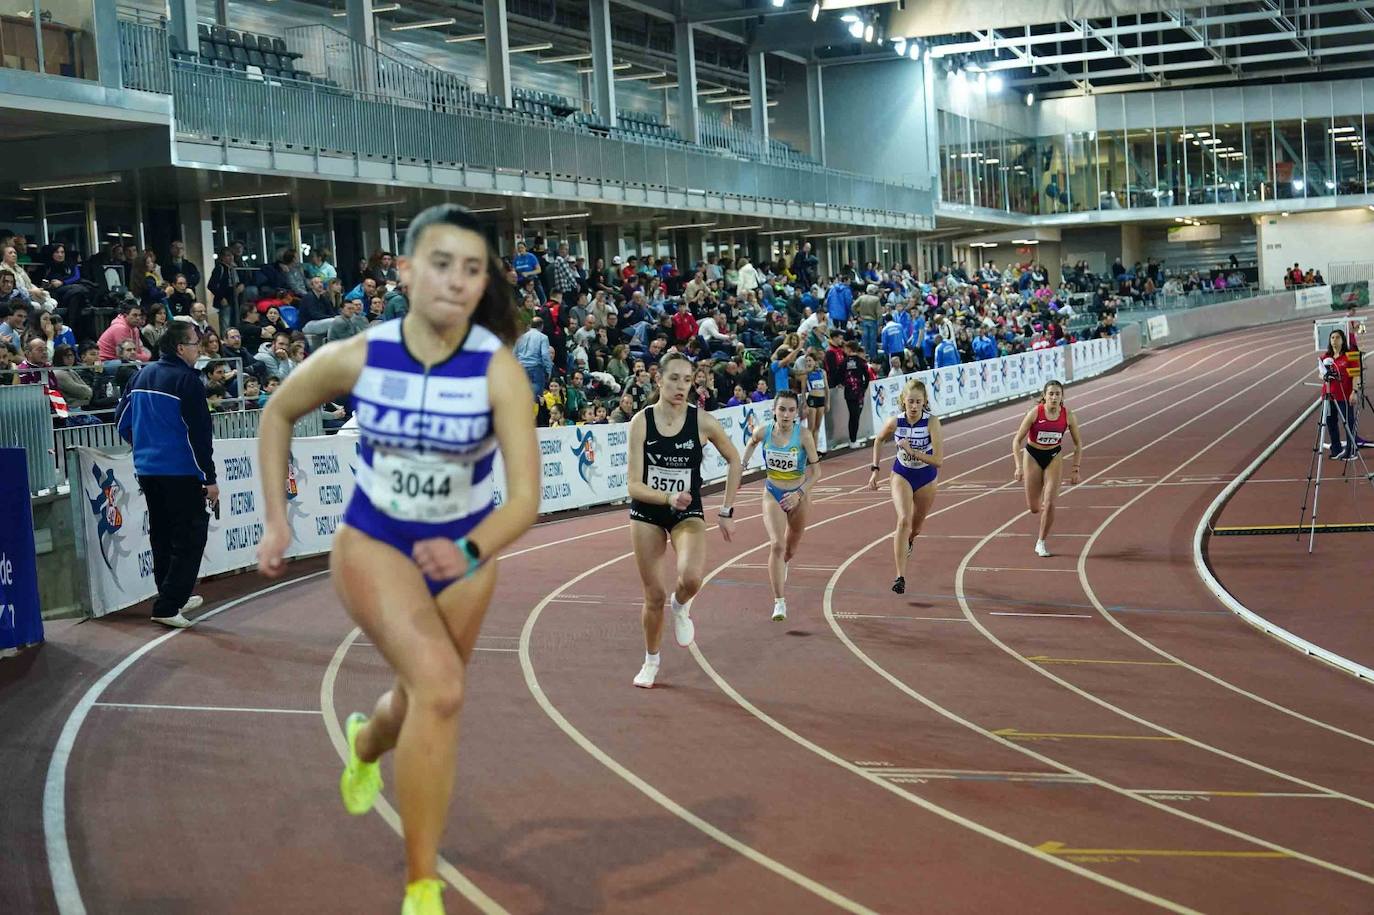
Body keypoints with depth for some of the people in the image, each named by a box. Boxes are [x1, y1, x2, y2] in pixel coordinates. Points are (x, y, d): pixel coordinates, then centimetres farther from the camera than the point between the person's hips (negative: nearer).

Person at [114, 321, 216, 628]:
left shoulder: (143, 376, 9)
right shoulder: (187, 380, -14)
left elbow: (122, 419, 16)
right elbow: (199, 434, -16)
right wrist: (210, 479, -13)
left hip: (147, 470, 8)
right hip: (181, 473, -8)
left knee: (162, 536, 18)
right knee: (190, 537, -2)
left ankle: (176, 597, 28)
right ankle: (168, 606, -8)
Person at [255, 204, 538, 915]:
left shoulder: (499, 370, -24)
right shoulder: (356, 357, -20)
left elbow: (525, 496, -29)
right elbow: (278, 414, 0)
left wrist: (471, 551, -47)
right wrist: (276, 521, -1)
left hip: (464, 554, 2)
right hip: (373, 544, -2)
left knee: (422, 701, 20)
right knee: (441, 689, -25)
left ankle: (366, 744, 61)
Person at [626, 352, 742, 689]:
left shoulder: (702, 421, -13)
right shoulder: (641, 421, -13)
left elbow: (734, 461, 5)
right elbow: (635, 486, -15)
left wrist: (727, 511, 3)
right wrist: (669, 498, -33)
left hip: (688, 514, 0)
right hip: (646, 513, 1)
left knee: (691, 577, -29)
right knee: (654, 595, 7)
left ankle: (681, 605, 8)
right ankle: (651, 660, 33)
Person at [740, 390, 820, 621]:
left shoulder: (803, 434, -21)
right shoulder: (764, 431, -14)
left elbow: (816, 470, -16)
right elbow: (752, 441, 13)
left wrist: (800, 494, -27)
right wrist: (743, 463, 8)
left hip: (798, 497, 0)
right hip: (773, 495, 0)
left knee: (790, 550, 19)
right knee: (776, 545, -20)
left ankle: (781, 566, 57)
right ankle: (779, 602, -16)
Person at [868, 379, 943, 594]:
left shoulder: (932, 422, -25)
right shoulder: (895, 422, -18)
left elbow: (938, 460, -29)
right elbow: (878, 440, 5)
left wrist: (912, 451, -35)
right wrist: (875, 469, 3)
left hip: (926, 478, 0)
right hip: (901, 475, 0)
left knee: (915, 528, 18)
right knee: (904, 520, -22)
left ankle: (907, 541, 58)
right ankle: (900, 577, -23)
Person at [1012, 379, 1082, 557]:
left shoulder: (1068, 416, -15)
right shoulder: (1035, 413, -21)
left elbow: (1078, 444, -1)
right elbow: (1017, 440, -16)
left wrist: (1075, 470, -5)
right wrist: (1019, 467, -24)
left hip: (1054, 457, 1)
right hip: (1033, 456, -1)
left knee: (1049, 503, -12)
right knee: (1034, 508, 4)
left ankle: (1041, 543, 4)